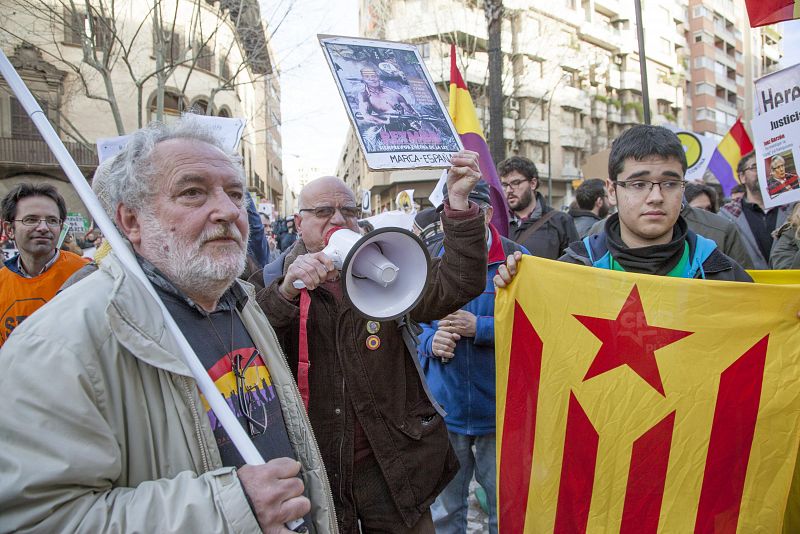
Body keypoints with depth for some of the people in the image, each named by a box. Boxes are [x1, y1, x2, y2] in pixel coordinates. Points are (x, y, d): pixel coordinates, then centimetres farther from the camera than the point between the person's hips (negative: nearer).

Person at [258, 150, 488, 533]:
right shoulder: (272, 282, 1)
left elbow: (454, 285, -13)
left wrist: (459, 202, -23)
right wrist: (286, 292, -28)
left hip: (392, 464, 1)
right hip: (313, 470, 0)